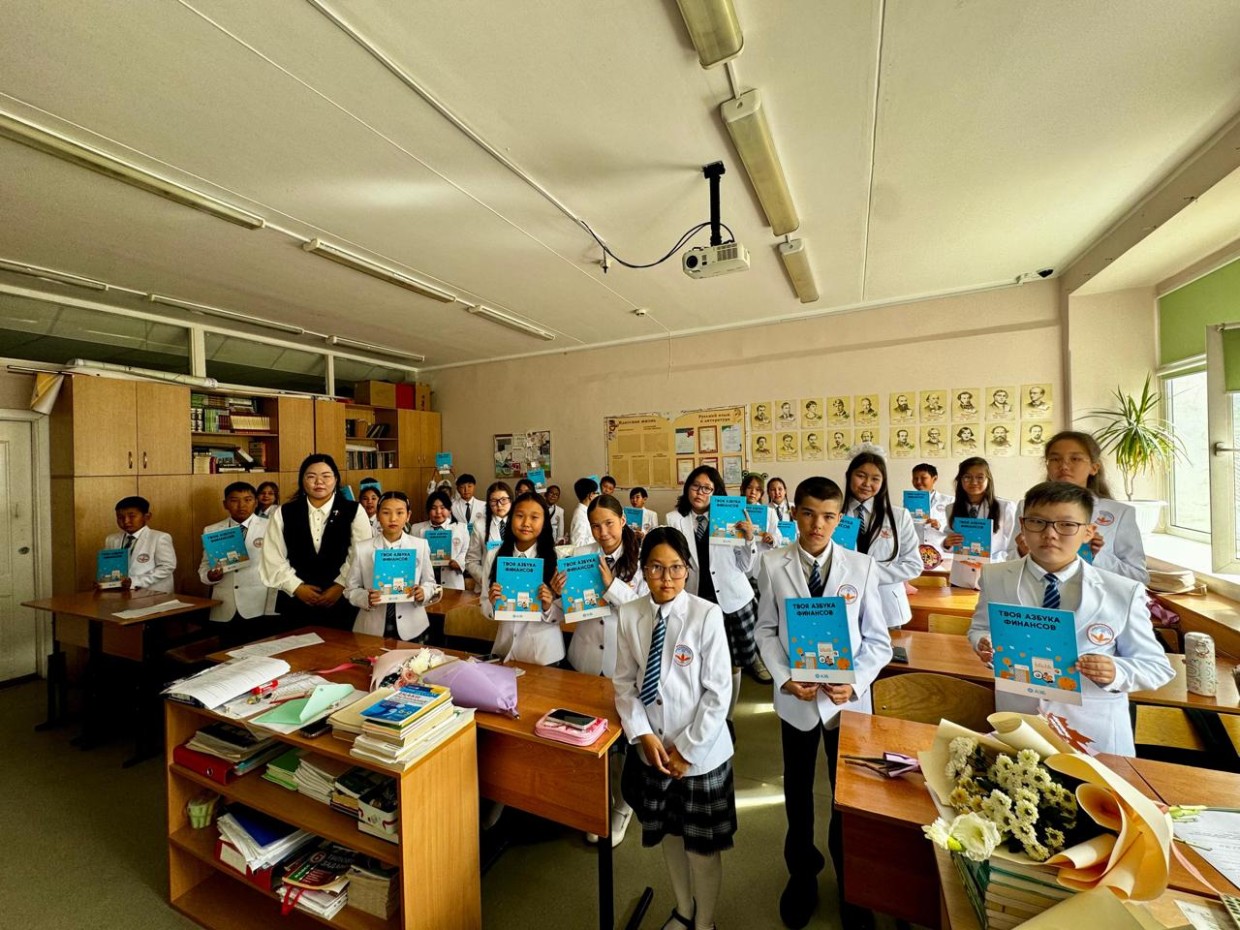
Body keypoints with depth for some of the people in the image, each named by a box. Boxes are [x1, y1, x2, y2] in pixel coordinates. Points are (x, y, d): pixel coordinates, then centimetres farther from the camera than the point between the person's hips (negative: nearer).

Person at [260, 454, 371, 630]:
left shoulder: (354, 511, -3)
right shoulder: (284, 513, 5)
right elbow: (273, 558, 2)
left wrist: (341, 586, -12)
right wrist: (297, 587, -6)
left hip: (342, 601, -2)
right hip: (296, 602, 2)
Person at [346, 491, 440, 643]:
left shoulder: (420, 546, -5)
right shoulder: (362, 549, -6)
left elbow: (429, 583, 3)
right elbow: (350, 589, 1)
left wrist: (423, 593, -18)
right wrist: (366, 598, -19)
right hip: (372, 629, 0)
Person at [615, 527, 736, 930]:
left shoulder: (707, 615, -23)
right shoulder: (629, 615, -11)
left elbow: (719, 693, -17)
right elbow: (624, 682, -2)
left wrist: (687, 749, -12)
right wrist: (644, 734, -11)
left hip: (702, 750, -3)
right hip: (652, 747, 4)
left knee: (703, 843, 17)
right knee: (668, 833, 24)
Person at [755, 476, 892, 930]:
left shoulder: (862, 566, -10)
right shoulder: (772, 564, -10)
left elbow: (877, 639, -5)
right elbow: (766, 630, -4)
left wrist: (854, 681, -18)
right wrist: (785, 678, -15)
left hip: (848, 698, 0)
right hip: (796, 697, 1)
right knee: (797, 790, 20)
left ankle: (851, 881, 45)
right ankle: (801, 873, 47)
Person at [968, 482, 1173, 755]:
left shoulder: (1125, 593, -9)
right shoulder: (995, 578, -7)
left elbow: (1158, 667, -2)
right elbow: (980, 628, 7)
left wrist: (1116, 673, -23)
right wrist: (985, 644, -15)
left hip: (1095, 735, 0)